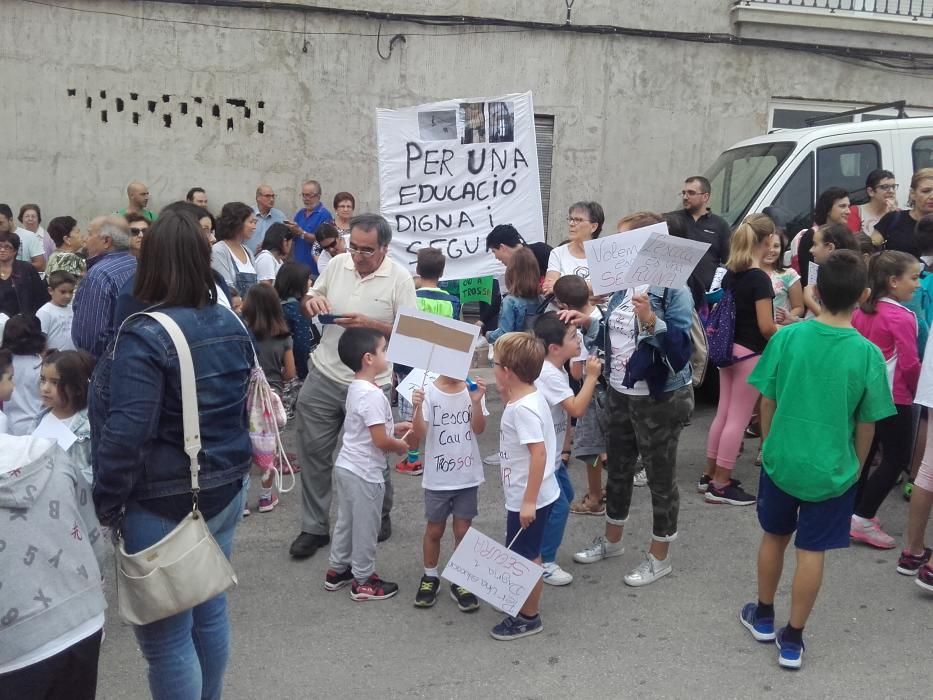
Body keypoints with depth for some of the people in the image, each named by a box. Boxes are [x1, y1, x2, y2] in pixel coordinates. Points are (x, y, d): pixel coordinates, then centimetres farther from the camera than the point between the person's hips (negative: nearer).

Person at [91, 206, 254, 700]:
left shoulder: (145, 336, -20)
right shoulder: (231, 322, 4)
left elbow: (125, 433, -24)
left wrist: (106, 503, -12)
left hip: (165, 506, -8)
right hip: (226, 491, 8)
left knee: (165, 635, 5)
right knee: (210, 611, 21)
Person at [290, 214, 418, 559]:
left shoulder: (399, 278, -11)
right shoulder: (337, 263, 1)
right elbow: (308, 302, 13)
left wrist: (369, 324, -25)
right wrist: (311, 301, -12)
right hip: (324, 376, 4)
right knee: (313, 451, 8)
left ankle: (380, 515, 36)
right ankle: (314, 527, 22)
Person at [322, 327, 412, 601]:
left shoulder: (355, 388, 5)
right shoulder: (372, 395, -25)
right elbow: (380, 440, -25)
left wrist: (394, 427, 12)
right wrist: (401, 446, -7)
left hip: (346, 466, 9)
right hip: (364, 472, -9)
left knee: (346, 520, 22)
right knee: (366, 526, 5)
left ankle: (337, 570, 35)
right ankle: (363, 581, 19)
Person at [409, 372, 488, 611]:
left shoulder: (473, 390, -6)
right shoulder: (428, 393, -12)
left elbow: (478, 429, -11)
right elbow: (419, 435, -17)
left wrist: (476, 402, -26)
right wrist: (417, 408, -34)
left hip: (467, 477, 1)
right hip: (437, 478, -1)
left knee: (463, 531, 10)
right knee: (434, 530, 14)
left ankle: (460, 582, 26)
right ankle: (430, 578, 34)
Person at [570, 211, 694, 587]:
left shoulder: (672, 288, -19)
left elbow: (681, 348, -26)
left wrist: (652, 321, -38)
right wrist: (588, 323, -2)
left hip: (660, 399, -8)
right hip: (620, 393, 8)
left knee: (660, 477, 8)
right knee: (617, 469, 21)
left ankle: (660, 556, 26)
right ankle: (612, 540, 41)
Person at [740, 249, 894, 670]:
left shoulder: (787, 337, -13)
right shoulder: (867, 354, -16)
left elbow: (767, 402, -3)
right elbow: (866, 425, -7)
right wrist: (856, 466, 11)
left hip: (781, 460, 2)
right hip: (832, 470, -1)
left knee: (774, 537, 21)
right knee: (811, 552, 10)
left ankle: (762, 616, 38)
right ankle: (791, 640, 21)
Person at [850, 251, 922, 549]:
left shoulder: (862, 310, 3)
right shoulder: (902, 318, -18)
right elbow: (910, 364, -15)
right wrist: (917, 389, 2)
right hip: (894, 399, -8)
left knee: (863, 454, 16)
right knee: (897, 460, 2)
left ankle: (855, 512, 23)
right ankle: (862, 519, 1)